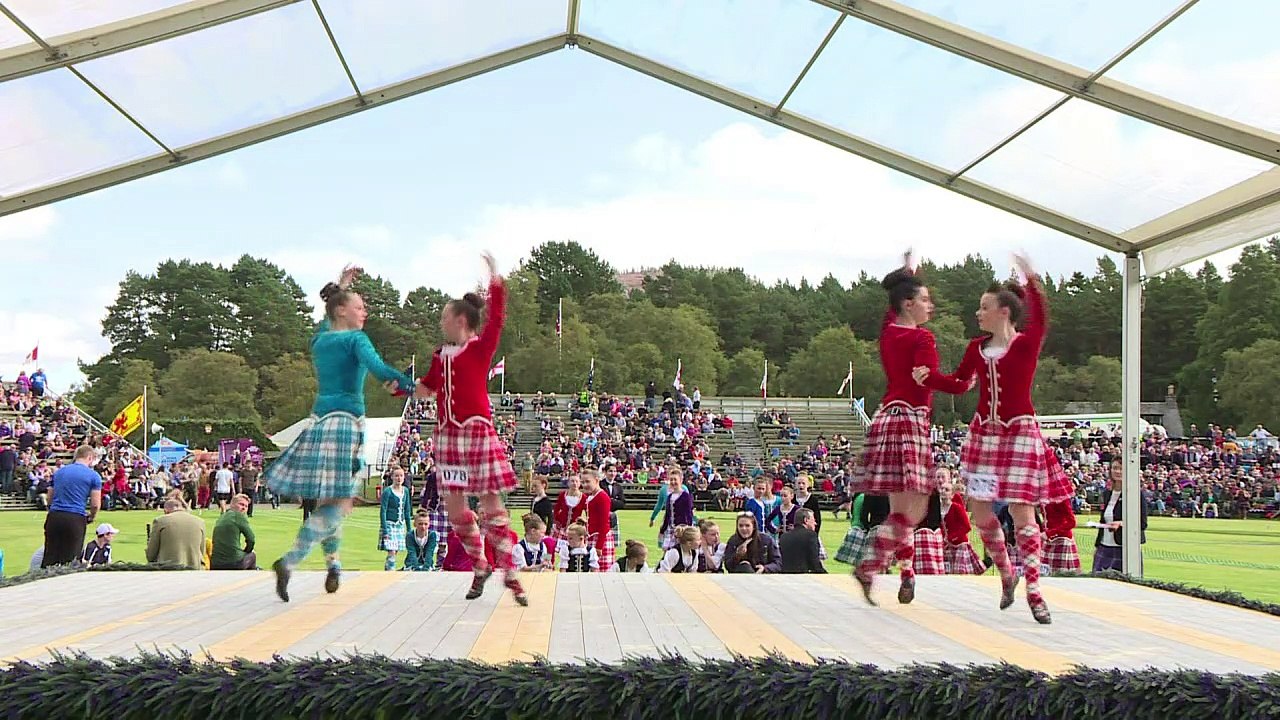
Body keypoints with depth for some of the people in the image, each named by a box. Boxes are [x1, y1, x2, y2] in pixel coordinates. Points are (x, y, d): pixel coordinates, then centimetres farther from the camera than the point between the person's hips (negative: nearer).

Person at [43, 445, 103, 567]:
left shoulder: (59, 471, 16)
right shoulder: (93, 476, 1)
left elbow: (49, 499, 18)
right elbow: (95, 504, -3)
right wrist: (90, 518, 16)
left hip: (54, 517, 4)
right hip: (76, 519, -4)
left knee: (49, 557, 6)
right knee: (70, 560, 1)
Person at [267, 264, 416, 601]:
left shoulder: (319, 339, 16)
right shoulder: (355, 339, -5)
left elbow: (327, 319, 40)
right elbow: (377, 367, -24)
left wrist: (340, 287, 50)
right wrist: (413, 385, -31)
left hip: (319, 421, 8)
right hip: (346, 422, -8)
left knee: (327, 499, 16)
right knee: (339, 502, -10)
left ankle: (333, 564, 24)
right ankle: (290, 561, -23)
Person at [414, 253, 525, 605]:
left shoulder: (481, 347, -2)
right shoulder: (442, 355, 16)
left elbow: (497, 319, -18)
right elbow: (426, 388, 30)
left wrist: (495, 278, -23)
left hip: (478, 430, -6)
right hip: (448, 432, 7)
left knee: (491, 503, -7)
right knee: (454, 504, 5)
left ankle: (509, 573, -1)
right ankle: (480, 566, 21)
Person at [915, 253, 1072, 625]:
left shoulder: (1026, 344, -9)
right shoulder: (978, 347, 7)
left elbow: (1039, 320, -28)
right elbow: (960, 383, 17)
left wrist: (1031, 282, -39)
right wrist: (929, 376, 0)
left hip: (1019, 433, -5)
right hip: (984, 433, 6)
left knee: (1022, 511, -7)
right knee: (980, 511, 5)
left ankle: (1033, 591, 1)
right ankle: (1006, 574, 27)